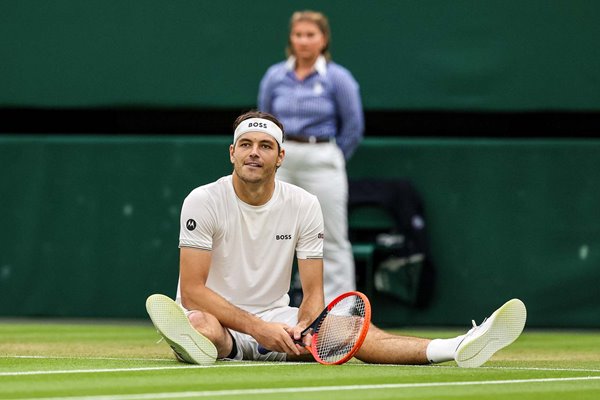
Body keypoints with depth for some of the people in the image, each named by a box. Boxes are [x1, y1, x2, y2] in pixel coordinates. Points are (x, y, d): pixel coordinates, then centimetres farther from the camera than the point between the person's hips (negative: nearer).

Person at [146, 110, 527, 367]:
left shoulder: (304, 204, 1)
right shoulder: (203, 202, -10)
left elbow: (313, 292, 0)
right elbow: (192, 290, -16)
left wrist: (302, 329, -24)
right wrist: (257, 328, -28)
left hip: (277, 320, 2)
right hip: (220, 319, -2)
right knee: (200, 324, -40)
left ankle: (454, 349, -46)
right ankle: (196, 345, -78)